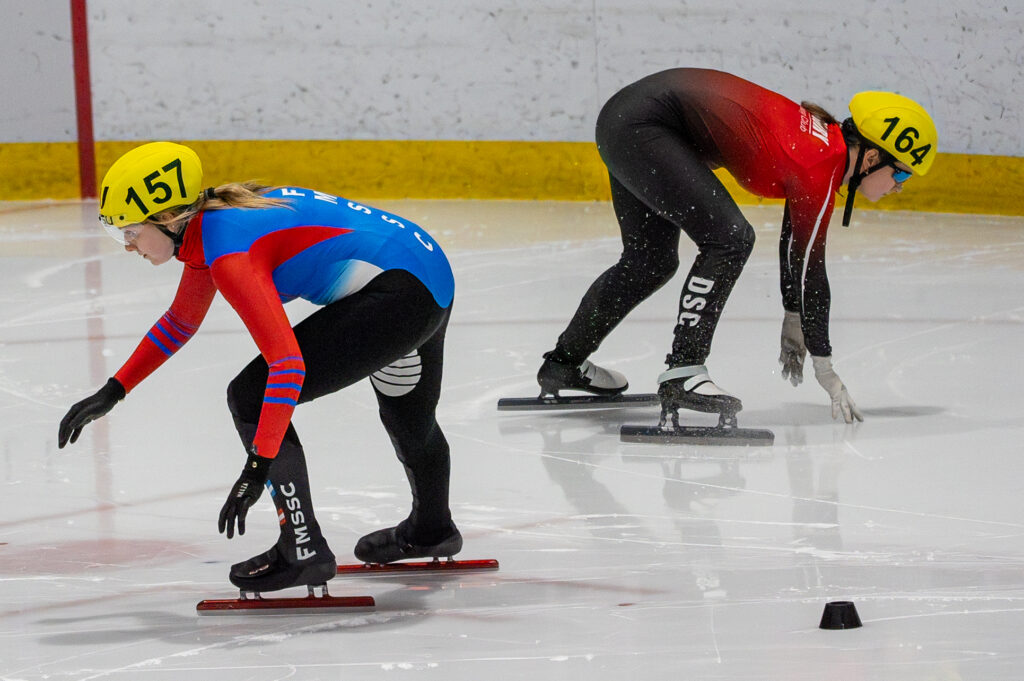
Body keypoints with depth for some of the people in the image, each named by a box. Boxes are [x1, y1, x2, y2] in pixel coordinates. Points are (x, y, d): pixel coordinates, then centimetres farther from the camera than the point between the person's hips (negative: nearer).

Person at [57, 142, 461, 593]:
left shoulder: (231, 253, -22)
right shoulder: (207, 226, 6)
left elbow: (288, 365, -29)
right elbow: (182, 320, 23)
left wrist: (258, 466, -30)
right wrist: (113, 391, 22)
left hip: (397, 292, -10)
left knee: (252, 397, -10)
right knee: (408, 417, 33)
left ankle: (304, 548, -5)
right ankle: (430, 530, 59)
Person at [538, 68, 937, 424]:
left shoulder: (827, 138, 7)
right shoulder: (822, 168, -20)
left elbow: (796, 240, 21)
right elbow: (810, 267, -17)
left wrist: (794, 319, 29)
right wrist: (824, 369, -10)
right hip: (640, 126, -10)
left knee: (652, 262, 23)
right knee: (729, 239, -21)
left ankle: (565, 362, 39)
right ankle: (682, 373, -21)